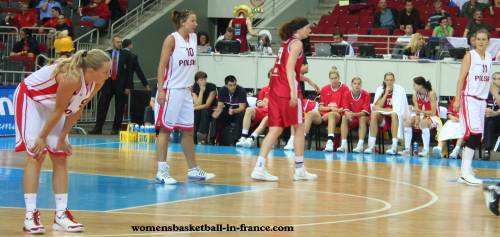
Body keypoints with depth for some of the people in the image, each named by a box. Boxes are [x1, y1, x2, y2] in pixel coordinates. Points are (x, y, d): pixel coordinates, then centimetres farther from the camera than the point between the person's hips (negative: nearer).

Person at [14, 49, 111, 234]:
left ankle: (61, 215, 4)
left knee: (60, 158, 3)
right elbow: (58, 111, -27)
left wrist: (62, 138, -2)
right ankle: (30, 215, -14)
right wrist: (43, 138, -17)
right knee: (36, 155, -15)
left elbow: (76, 109, -4)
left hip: (50, 103, 8)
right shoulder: (71, 78, -38)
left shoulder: (96, 83, -15)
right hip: (29, 98, -8)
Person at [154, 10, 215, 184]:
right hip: (171, 90, -7)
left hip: (186, 91, 7)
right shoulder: (172, 39, -9)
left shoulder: (193, 38, 10)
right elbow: (162, 65, -12)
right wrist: (161, 90, -17)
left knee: (188, 131, 11)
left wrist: (190, 85, 17)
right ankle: (161, 171, -1)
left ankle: (193, 170, 17)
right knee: (165, 129, -3)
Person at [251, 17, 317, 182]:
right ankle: (299, 170, 7)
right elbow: (289, 68, -16)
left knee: (275, 129, 4)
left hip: (275, 88, 8)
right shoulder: (297, 43, -5)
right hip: (287, 89, -8)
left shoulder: (286, 42, 20)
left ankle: (259, 168, -8)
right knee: (299, 127, 4)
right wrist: (293, 92, -23)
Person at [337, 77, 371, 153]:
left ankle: (360, 145, -41)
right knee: (344, 118, -26)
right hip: (352, 121, 2)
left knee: (362, 118, -33)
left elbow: (365, 112, -18)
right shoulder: (346, 94, -5)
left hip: (363, 118, -2)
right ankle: (343, 144, -34)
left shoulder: (365, 94, -12)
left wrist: (354, 114, -35)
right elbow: (346, 110, -10)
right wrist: (348, 114, -35)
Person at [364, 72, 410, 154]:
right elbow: (377, 107, -9)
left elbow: (400, 109, -11)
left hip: (397, 117, -2)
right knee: (374, 114, -28)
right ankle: (371, 145, -31)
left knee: (394, 114, -36)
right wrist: (386, 93, -15)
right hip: (382, 118, 2)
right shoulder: (380, 90, 1)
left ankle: (394, 147, -40)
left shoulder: (400, 89, -6)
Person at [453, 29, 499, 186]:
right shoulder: (470, 56, -5)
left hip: (482, 99, 7)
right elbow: (462, 78, -8)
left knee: (477, 137, 6)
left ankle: (464, 172, 12)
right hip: (469, 98, -7)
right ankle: (466, 171, -20)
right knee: (475, 133, -19)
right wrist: (457, 99, -15)